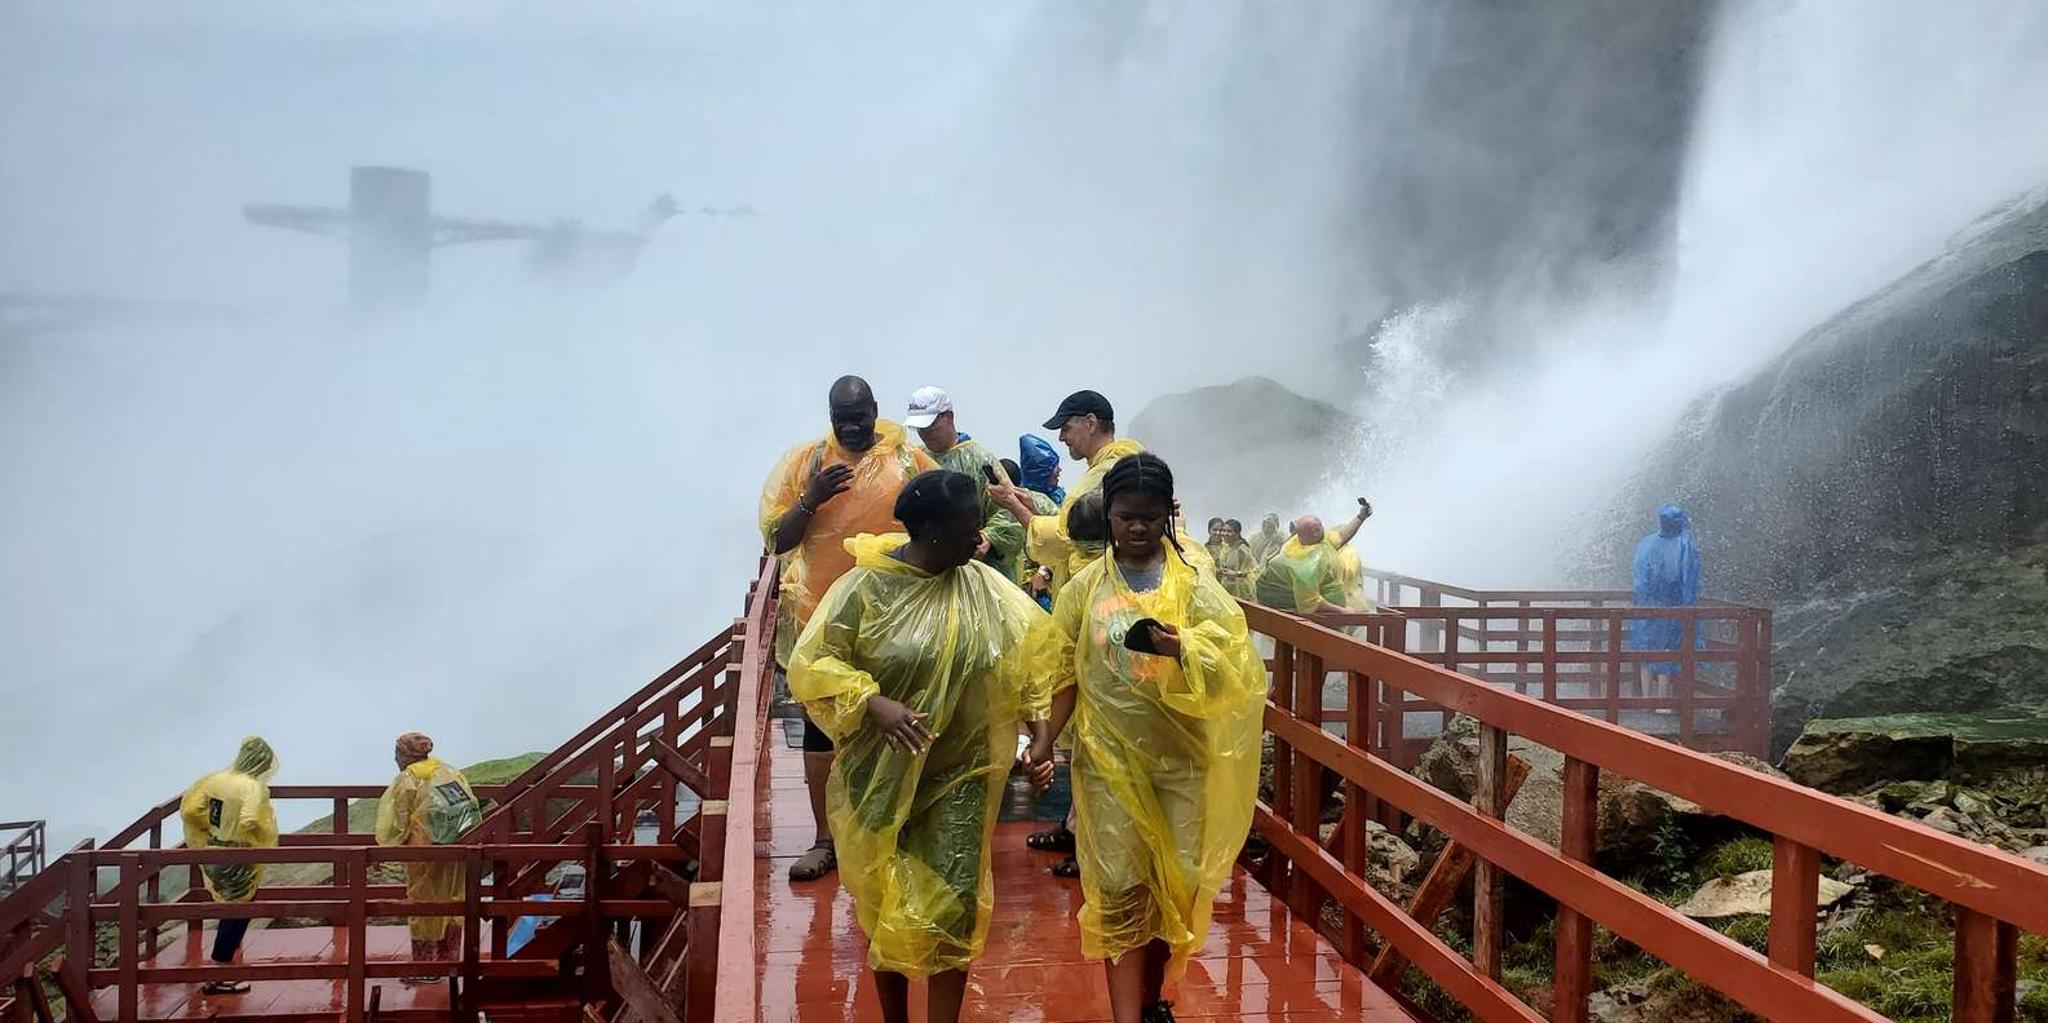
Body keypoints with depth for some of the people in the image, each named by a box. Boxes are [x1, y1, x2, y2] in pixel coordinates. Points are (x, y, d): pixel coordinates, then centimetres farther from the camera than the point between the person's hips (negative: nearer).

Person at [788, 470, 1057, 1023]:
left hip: (960, 777, 2)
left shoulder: (985, 585, -3)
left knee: (952, 907, 1)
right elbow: (813, 664, -13)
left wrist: (1039, 736, -3)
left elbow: (1035, 652, 4)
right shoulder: (864, 587, -14)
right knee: (885, 904, 12)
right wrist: (874, 701, -27)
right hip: (883, 778, -2)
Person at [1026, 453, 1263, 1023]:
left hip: (1180, 758, 1)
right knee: (1120, 890, -3)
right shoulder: (1085, 588, 4)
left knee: (1177, 883, 8)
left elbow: (1226, 661, -10)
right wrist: (1046, 741, -3)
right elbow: (1065, 673, 6)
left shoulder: (1194, 585, 1)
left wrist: (1180, 650, -30)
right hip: (1108, 759, 0)